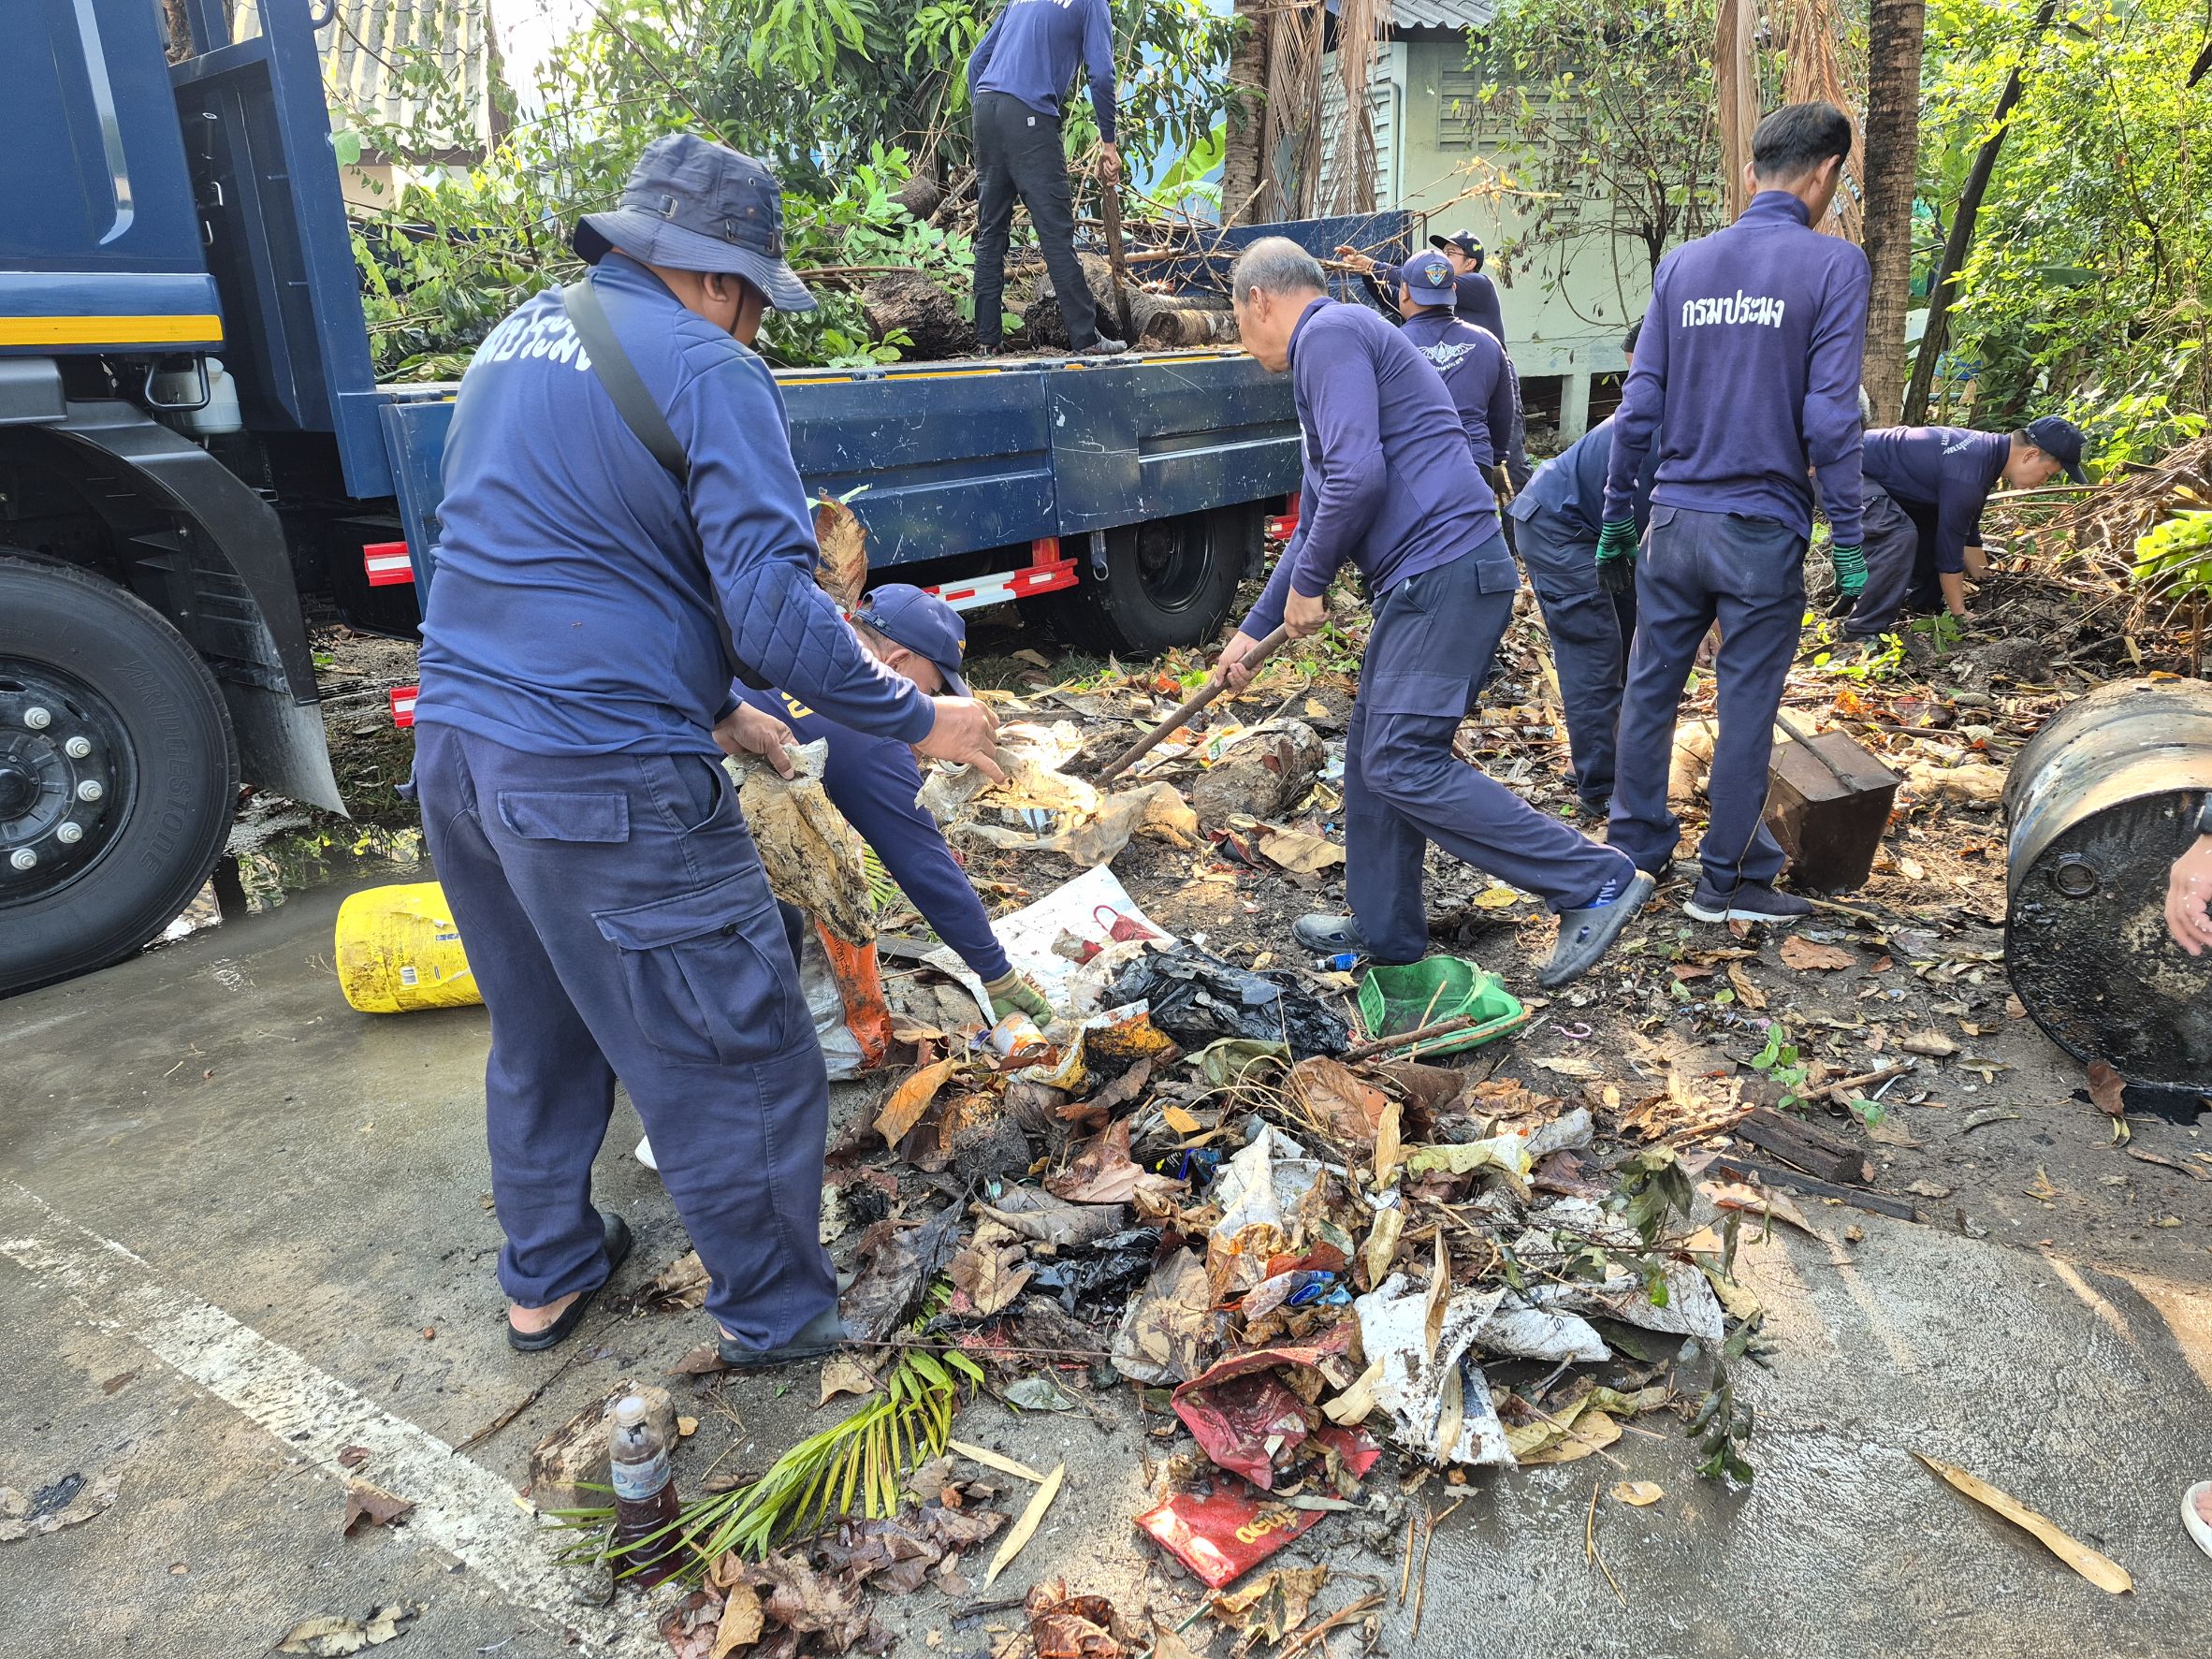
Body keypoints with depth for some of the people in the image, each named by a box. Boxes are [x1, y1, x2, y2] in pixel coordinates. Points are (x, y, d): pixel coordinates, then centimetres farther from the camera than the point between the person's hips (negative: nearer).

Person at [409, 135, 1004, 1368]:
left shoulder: (516, 339, 18)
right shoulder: (707, 369, -10)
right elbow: (773, 604, -18)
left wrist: (710, 703, 27)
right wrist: (919, 721, -6)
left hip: (456, 746, 9)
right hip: (607, 777, -9)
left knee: (539, 1034, 25)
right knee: (739, 1064, 5)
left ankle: (546, 1278, 41)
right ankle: (782, 1321, 20)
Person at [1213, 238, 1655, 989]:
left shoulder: (1329, 332, -6)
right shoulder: (1332, 345, 26)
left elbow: (1358, 476, -22)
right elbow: (1317, 518, 29)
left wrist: (1307, 583, -7)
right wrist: (1253, 630, 29)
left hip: (1445, 573, -11)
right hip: (1429, 580, 11)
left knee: (1402, 764, -11)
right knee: (1373, 753, 14)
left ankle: (1596, 882, -7)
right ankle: (1384, 931, 25)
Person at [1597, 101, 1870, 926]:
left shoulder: (1683, 263, 7)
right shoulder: (1833, 264, -6)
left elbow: (1640, 402, 5)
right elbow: (1830, 416, -12)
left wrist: (1616, 514, 12)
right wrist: (1847, 541, -7)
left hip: (1674, 518, 4)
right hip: (1764, 530, -4)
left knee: (1650, 689, 14)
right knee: (1746, 707, 5)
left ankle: (1637, 848, 25)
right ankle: (1726, 880, 15)